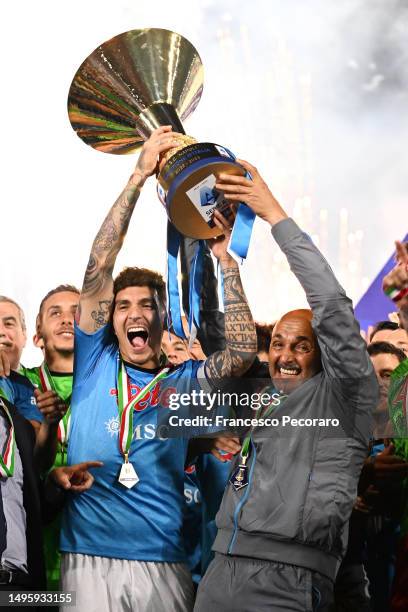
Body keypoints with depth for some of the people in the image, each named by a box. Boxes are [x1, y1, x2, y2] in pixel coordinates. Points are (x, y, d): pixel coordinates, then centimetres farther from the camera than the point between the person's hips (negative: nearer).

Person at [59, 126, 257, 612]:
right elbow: (99, 266, 1)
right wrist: (138, 177, -3)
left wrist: (225, 260, -2)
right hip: (88, 557, -1)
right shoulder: (95, 363, 7)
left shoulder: (183, 382, 10)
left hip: (162, 561, 1)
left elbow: (242, 352, -6)